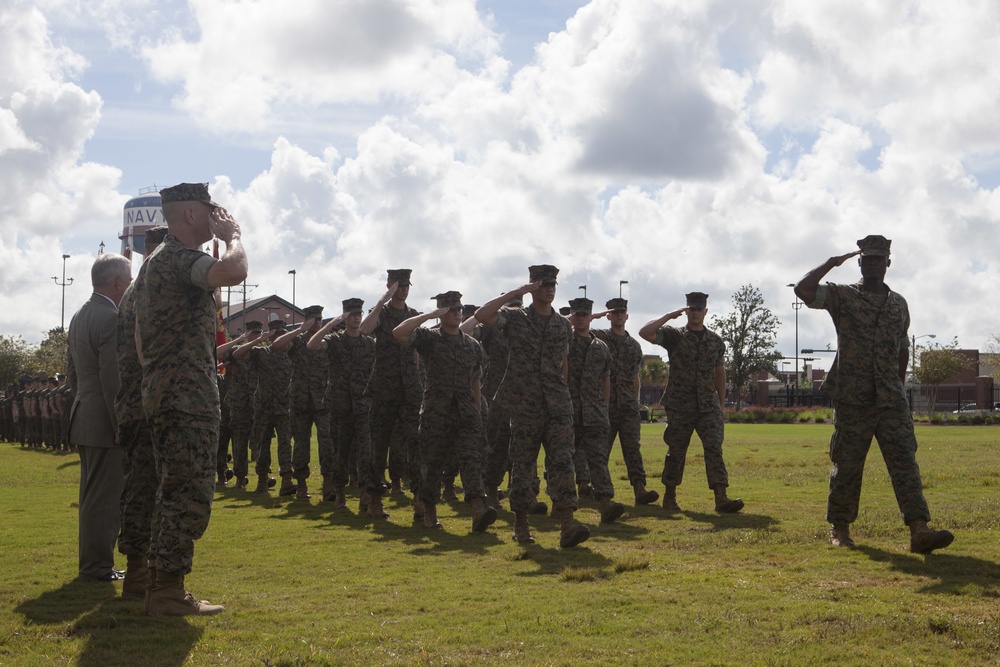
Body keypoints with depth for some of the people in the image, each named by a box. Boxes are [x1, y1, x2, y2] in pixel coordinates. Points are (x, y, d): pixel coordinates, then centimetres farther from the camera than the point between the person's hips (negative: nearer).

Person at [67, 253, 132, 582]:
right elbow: (113, 379, -22)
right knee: (106, 496, -3)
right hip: (104, 423, -10)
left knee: (94, 496, 17)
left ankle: (92, 561, 25)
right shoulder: (111, 318, -18)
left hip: (84, 416, 10)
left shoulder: (79, 316, 13)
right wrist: (122, 427, -19)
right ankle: (98, 565, 1)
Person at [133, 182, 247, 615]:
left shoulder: (154, 262, 20)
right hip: (189, 397, -11)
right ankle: (169, 592, -6)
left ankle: (161, 586, 19)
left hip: (161, 394, 11)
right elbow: (234, 272, -32)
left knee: (174, 492, 14)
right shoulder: (180, 258, -13)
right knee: (191, 495, -8)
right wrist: (232, 235, -13)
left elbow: (139, 338, 23)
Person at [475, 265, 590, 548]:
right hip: (525, 407, -2)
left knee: (562, 462, -9)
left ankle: (567, 524, -16)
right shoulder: (515, 318, 1)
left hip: (558, 407, 2)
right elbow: (482, 315, -17)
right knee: (523, 466, 5)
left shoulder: (563, 325, 12)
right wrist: (515, 292, -14)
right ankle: (520, 524, 16)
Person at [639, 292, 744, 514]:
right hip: (680, 406, -2)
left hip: (708, 406, 2)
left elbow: (720, 373, 17)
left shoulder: (715, 341, 11)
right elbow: (644, 333, -13)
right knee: (676, 452, 5)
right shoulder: (674, 335, 1)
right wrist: (669, 316, -15)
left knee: (714, 448, -10)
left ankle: (721, 498, -16)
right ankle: (669, 497, 17)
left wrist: (720, 404, 15)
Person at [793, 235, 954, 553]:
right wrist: (831, 262, -7)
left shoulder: (899, 304, 14)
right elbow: (803, 289, -14)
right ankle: (839, 527, 16)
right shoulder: (843, 296, 2)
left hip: (892, 401, 3)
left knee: (905, 462, -7)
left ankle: (919, 530, -13)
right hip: (852, 399, -3)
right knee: (846, 466, 3)